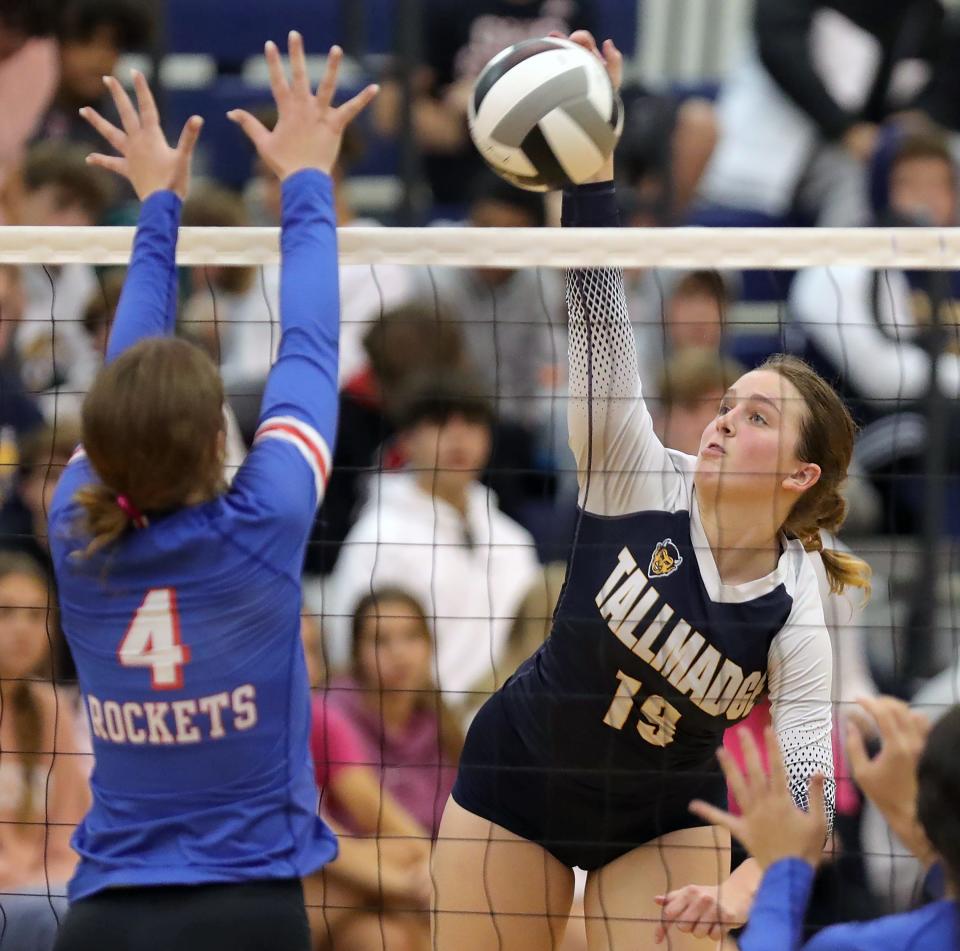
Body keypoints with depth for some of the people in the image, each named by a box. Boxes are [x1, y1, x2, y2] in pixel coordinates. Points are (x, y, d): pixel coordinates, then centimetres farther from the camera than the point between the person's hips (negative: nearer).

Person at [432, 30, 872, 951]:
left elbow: (807, 789, -25)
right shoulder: (638, 479, -17)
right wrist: (589, 159, -38)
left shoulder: (796, 619, -20)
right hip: (514, 776, 1)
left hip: (662, 821, -1)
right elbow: (600, 311, -26)